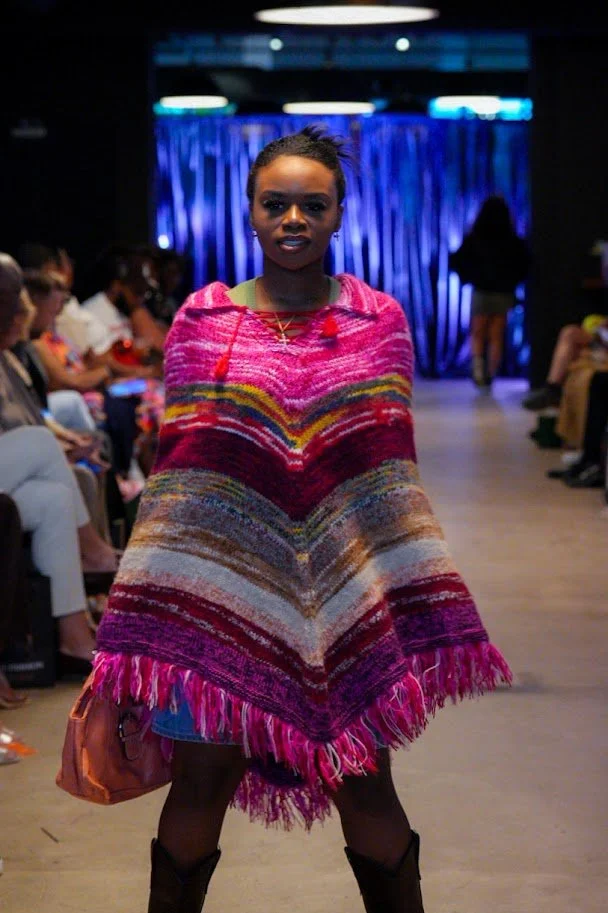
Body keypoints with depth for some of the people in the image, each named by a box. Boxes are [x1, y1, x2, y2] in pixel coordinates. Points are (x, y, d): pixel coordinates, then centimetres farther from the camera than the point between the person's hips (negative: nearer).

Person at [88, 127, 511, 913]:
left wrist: (414, 608, -3)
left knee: (364, 789, 5)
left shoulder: (380, 321, 4)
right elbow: (175, 473, 3)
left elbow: (393, 478, 3)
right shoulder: (202, 321, 4)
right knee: (199, 785, 5)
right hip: (221, 589, 0)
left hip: (347, 593, 0)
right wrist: (139, 621, 0)